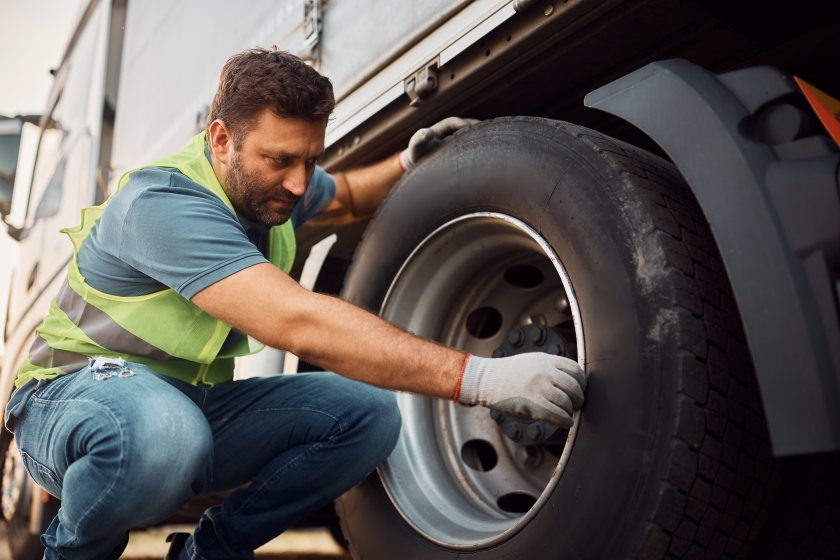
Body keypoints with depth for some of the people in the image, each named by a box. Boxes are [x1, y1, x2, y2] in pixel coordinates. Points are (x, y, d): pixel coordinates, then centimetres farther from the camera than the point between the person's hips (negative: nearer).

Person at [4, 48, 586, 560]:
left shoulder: (270, 183, -3)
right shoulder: (165, 203, -29)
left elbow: (346, 199, 21)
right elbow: (298, 323, -42)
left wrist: (407, 165, -1)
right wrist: (476, 378, -46)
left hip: (197, 401, 7)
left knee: (368, 411, -13)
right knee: (159, 431, -43)